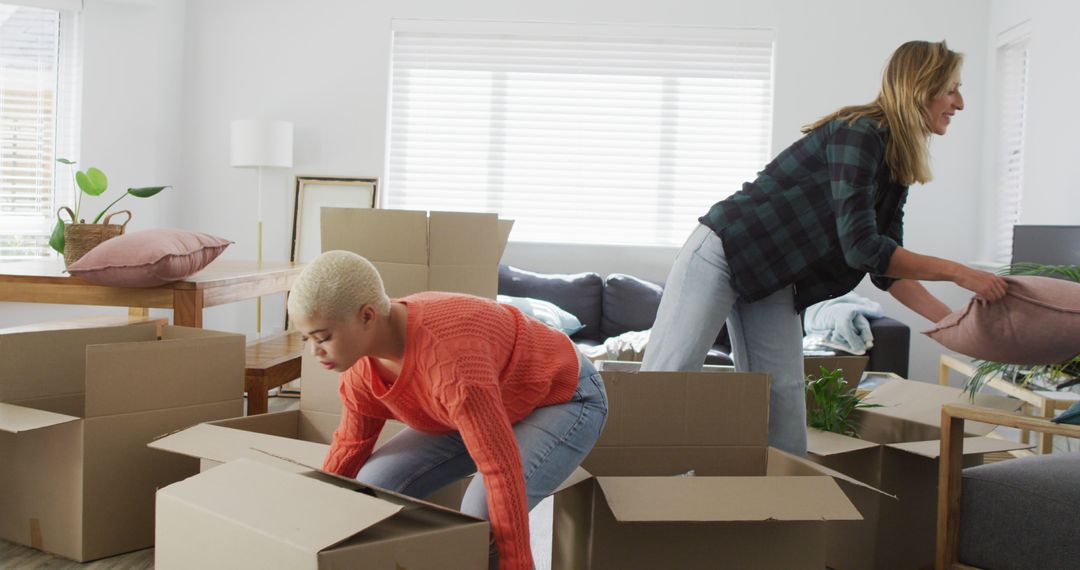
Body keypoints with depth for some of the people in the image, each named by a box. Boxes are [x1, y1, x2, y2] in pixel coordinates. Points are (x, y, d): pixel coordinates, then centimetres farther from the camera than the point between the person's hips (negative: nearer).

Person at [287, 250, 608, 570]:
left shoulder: (448, 355, -42)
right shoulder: (360, 368, -15)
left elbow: (501, 468, -39)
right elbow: (350, 445, 3)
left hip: (565, 398, -7)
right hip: (492, 403, 7)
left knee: (482, 515, -30)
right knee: (373, 485, -5)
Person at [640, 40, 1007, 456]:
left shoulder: (896, 165, 9)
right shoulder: (859, 133, -19)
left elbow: (885, 267, 10)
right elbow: (862, 246, -25)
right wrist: (958, 273, -18)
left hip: (774, 283, 9)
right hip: (724, 251, -9)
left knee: (783, 414, 1)